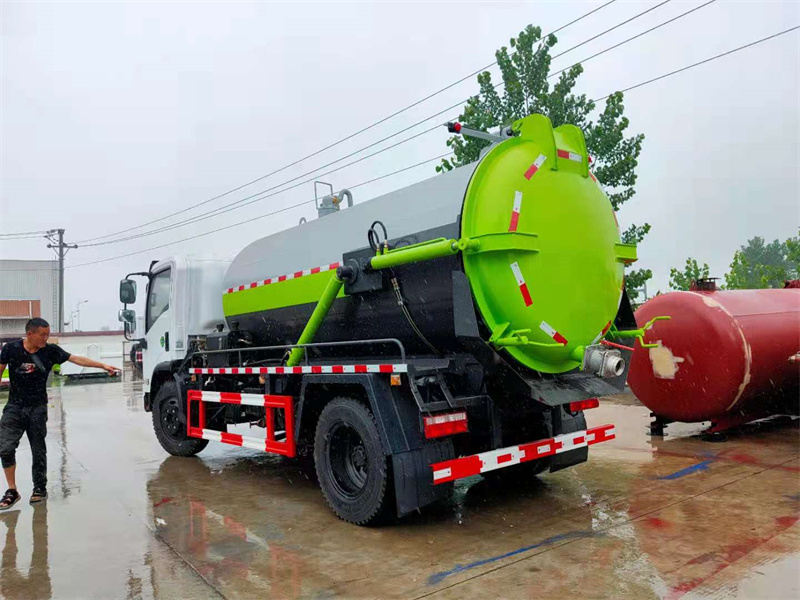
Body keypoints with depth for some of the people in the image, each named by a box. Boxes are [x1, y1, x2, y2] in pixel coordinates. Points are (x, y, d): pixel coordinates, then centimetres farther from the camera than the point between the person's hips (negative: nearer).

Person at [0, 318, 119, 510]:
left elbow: (77, 359, -9)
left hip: (38, 408, 0)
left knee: (38, 450, 6)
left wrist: (103, 365, -15)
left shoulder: (50, 351, -7)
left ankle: (40, 488, 22)